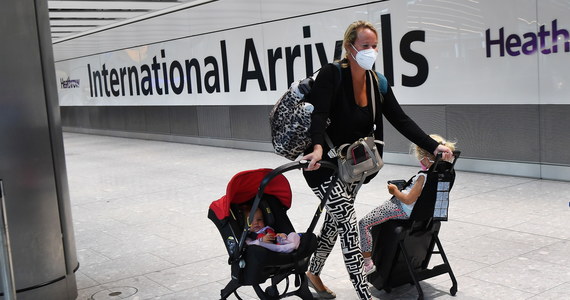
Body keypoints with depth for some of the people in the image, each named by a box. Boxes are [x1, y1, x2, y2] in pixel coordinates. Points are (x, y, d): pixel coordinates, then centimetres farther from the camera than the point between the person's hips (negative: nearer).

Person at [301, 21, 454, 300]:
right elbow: (319, 114, -31)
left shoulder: (378, 83, 0)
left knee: (335, 221, 17)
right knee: (349, 224, -11)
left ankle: (313, 273, 38)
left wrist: (434, 146, -12)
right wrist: (318, 148, -49)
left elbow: (401, 120, -2)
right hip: (323, 164, -7)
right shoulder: (331, 75, -18)